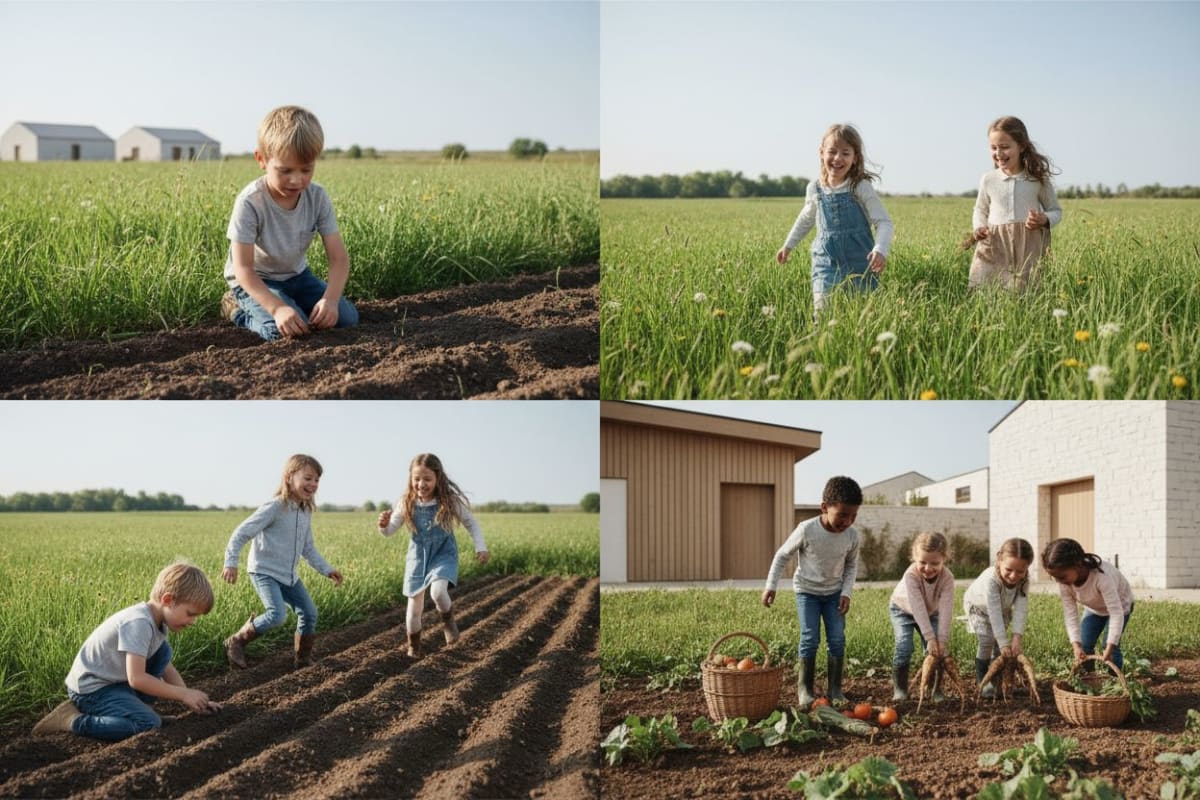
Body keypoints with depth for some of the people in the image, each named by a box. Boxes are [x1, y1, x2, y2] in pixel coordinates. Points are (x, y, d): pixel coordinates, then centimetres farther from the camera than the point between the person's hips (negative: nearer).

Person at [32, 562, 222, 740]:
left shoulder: (157, 622, 5)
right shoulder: (139, 623, -25)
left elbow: (166, 668, 12)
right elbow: (136, 678, -29)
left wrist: (191, 698, 0)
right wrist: (183, 694, -22)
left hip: (116, 681, 10)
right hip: (92, 688, -10)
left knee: (162, 651, 9)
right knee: (150, 724, -26)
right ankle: (73, 721, -15)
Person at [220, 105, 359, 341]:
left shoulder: (317, 197, -15)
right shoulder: (250, 203, -28)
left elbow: (339, 258, -16)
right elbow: (243, 268, -28)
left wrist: (330, 299, -36)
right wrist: (277, 307, -43)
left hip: (296, 275, 5)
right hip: (254, 280, -5)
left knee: (347, 318, -8)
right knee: (285, 331, -30)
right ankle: (238, 309, 1)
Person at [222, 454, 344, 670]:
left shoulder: (305, 512, 5)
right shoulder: (274, 507, -19)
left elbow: (308, 548, 17)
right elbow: (242, 533, -18)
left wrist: (327, 570, 11)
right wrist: (231, 563, -23)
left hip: (289, 575, 8)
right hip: (264, 571, -8)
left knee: (309, 613, 5)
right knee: (277, 615, -24)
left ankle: (303, 658, 23)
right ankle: (236, 642, -5)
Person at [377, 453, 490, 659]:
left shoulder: (450, 501, -16)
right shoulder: (406, 503, -12)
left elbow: (471, 524, -2)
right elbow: (390, 531, -1)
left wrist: (481, 548, -13)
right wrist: (384, 524, -24)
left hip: (444, 554, -2)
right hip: (418, 556, 2)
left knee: (438, 591, -28)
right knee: (415, 606, 5)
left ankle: (448, 620, 5)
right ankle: (413, 646, 30)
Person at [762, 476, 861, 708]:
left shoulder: (852, 535, -16)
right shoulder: (807, 530, -26)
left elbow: (851, 565, 3)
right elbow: (782, 555, -11)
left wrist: (846, 593, -8)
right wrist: (770, 586, -11)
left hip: (834, 592, 3)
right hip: (807, 590, -3)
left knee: (837, 639, -3)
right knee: (810, 638, -10)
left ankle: (834, 688, 7)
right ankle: (804, 688, 1)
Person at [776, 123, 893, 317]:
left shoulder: (861, 188, -10)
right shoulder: (815, 190, 2)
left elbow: (884, 222, -12)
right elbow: (806, 219, 23)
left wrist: (881, 250, -29)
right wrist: (788, 245, 26)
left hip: (860, 263, -2)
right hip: (826, 263, 2)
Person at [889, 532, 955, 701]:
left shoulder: (947, 578, -32)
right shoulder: (911, 575, -39)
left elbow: (946, 610, -36)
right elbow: (918, 608, -42)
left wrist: (942, 639, -42)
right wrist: (930, 638, -46)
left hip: (931, 612, 2)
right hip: (903, 609, -2)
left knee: (937, 648, -11)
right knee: (904, 646, -18)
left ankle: (935, 689, 3)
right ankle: (899, 689, -6)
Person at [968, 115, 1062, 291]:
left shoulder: (1038, 179, 1)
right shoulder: (988, 180, 5)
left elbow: (1056, 211, 12)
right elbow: (981, 210, 22)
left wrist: (1045, 220, -10)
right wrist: (978, 227, 2)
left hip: (1029, 246, -1)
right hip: (995, 247, 1)